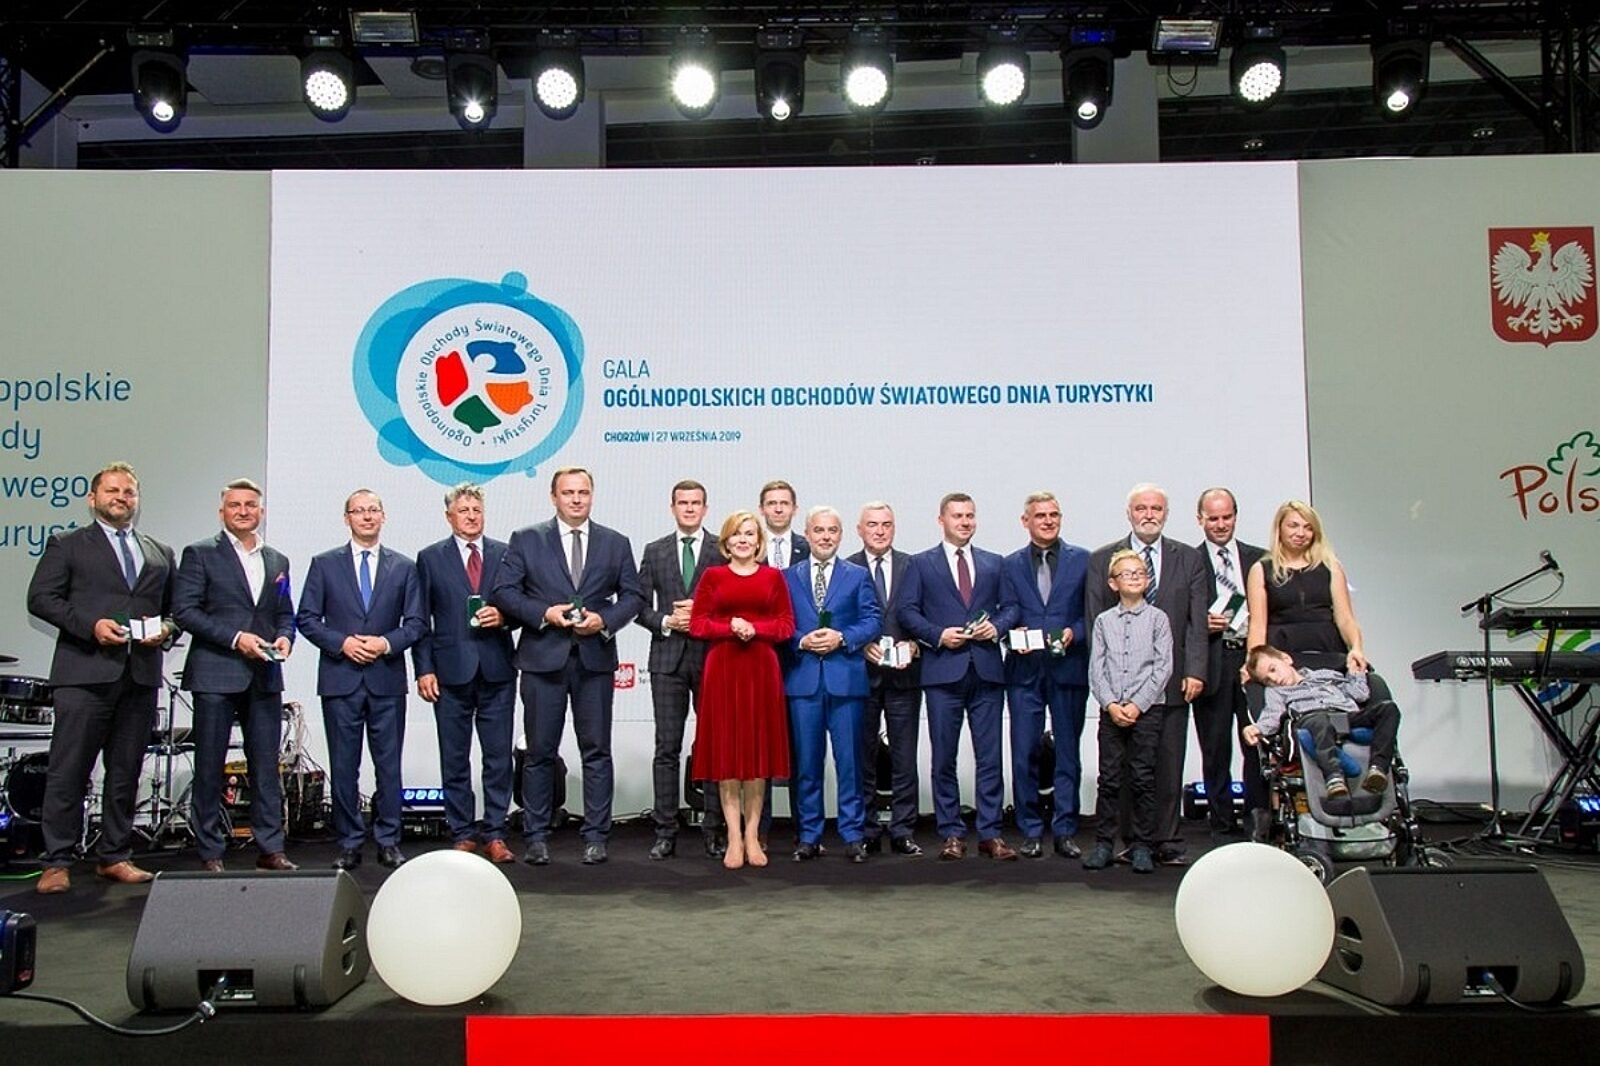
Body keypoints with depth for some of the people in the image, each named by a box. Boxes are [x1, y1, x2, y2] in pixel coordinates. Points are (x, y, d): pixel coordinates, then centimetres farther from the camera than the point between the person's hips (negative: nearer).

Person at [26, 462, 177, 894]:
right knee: (68, 772, -3)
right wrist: (90, 625, -13)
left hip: (141, 675, 4)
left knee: (126, 773, 8)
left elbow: (175, 608, 21)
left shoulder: (161, 553, 20)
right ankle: (57, 863, 4)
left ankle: (114, 857, 16)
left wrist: (166, 629, -1)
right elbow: (40, 598, 0)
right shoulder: (67, 545, 9)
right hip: (85, 673, -4)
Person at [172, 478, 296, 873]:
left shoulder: (277, 561, 16)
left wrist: (285, 637, -2)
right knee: (209, 767, 2)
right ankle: (210, 853, 10)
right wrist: (235, 638, -15)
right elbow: (184, 611, -7)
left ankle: (270, 849, 11)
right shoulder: (200, 554, 2)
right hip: (215, 675, -4)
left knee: (266, 766, 5)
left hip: (265, 677, 4)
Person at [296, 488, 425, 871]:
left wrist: (387, 643, -11)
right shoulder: (324, 564, 7)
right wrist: (342, 643, -11)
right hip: (340, 679, 0)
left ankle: (388, 841, 13)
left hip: (387, 679, 0)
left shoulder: (404, 567, 9)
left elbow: (417, 622, 6)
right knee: (343, 766, 4)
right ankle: (349, 843, 13)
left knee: (389, 764, 3)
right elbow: (307, 619, 4)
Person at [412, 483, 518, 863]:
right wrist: (424, 669, -3)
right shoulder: (431, 558, 6)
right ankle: (462, 835, 14)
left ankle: (494, 834, 11)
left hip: (496, 670, 1)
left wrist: (503, 617, -9)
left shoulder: (505, 554, 9)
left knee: (499, 757, 2)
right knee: (454, 760, 5)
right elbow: (420, 619, 4)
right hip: (451, 671, -1)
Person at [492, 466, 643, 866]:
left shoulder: (616, 543, 10)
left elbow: (633, 595, 8)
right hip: (543, 657, -1)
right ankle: (536, 837, 13)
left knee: (597, 750, 4)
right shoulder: (526, 540, 5)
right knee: (540, 751, 4)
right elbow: (504, 591, 0)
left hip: (595, 657, 1)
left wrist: (604, 619, -10)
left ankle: (595, 836, 12)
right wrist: (544, 613, -13)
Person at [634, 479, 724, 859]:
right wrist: (666, 622, -8)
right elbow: (639, 604, 9)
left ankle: (714, 830, 11)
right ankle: (665, 832, 8)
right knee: (667, 748, 2)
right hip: (668, 658, 1)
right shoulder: (655, 551, 11)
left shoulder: (723, 550, 4)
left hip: (712, 657, -1)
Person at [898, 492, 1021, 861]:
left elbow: (1010, 606, 14)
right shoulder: (922, 564, 8)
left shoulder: (994, 563, 15)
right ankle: (952, 834, 11)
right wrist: (938, 635, -11)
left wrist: (996, 627, -5)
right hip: (943, 671, -2)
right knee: (944, 758, 2)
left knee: (990, 756, 2)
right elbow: (907, 611, 2)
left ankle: (990, 834, 9)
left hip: (987, 670, 2)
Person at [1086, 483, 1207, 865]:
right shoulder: (1102, 560, 6)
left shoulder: (1189, 560, 10)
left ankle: (1167, 841, 13)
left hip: (1172, 680, 1)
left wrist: (1194, 672, -5)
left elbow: (1196, 622, 5)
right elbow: (1095, 622, 3)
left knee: (1169, 763, 4)